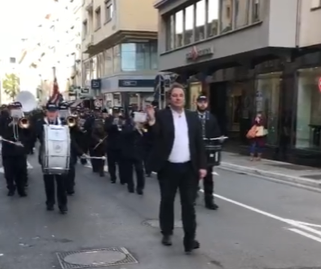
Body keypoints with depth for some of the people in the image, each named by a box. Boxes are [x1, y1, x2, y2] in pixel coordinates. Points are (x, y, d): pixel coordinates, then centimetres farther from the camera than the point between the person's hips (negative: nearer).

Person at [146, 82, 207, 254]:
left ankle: (190, 239, 8)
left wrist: (202, 165, 2)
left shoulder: (193, 117, 7)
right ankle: (167, 233, 29)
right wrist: (151, 120, -36)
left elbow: (199, 142, 7)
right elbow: (155, 137, -18)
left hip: (189, 167, 2)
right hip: (168, 167, -1)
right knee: (167, 201, 12)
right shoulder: (161, 116, -3)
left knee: (188, 203, 4)